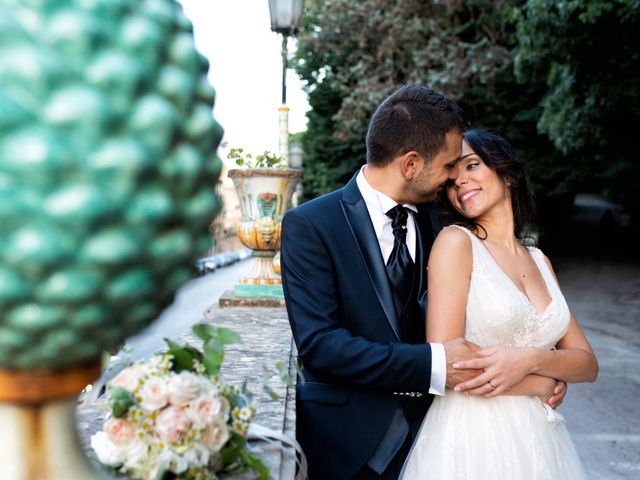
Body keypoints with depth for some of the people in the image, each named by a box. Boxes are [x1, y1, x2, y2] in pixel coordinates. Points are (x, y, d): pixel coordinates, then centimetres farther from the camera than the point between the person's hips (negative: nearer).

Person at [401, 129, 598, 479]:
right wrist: (542, 384, -5)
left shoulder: (538, 260, 9)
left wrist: (530, 360, -17)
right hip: (471, 439, -5)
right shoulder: (455, 241, -9)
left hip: (538, 438, 5)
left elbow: (587, 363, 4)